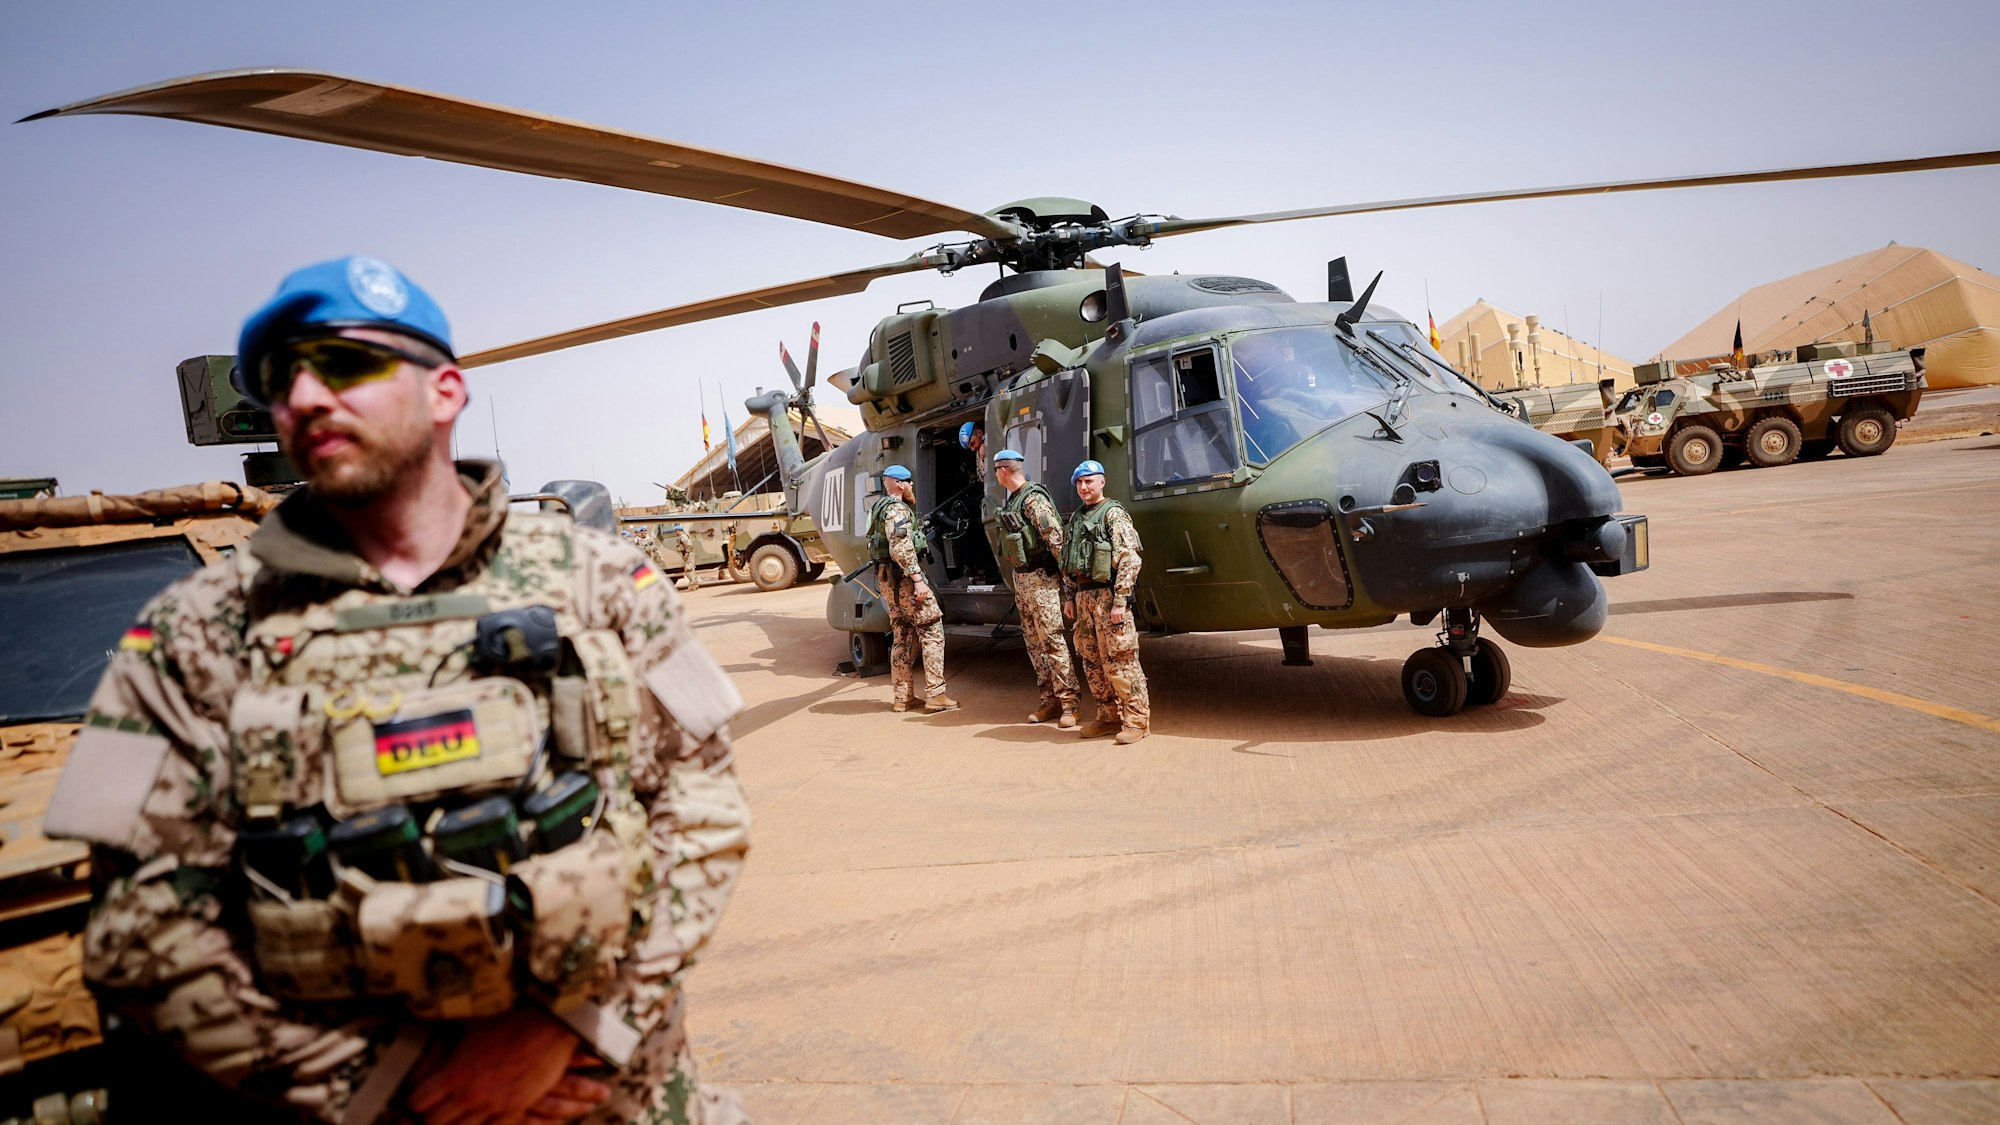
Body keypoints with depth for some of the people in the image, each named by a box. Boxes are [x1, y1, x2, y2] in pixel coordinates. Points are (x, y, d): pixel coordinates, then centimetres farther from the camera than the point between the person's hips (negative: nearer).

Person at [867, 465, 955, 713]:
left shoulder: (882, 508, 19)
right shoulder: (897, 509, -13)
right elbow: (902, 548, -24)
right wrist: (917, 579, -26)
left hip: (890, 580, 10)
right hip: (904, 578, -10)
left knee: (902, 638, 12)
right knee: (932, 632, -5)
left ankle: (903, 697, 14)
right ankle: (935, 695, -6)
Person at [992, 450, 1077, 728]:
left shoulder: (1033, 499, -15)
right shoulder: (1010, 501, 13)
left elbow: (1055, 537, -20)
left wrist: (1067, 573, -21)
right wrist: (1017, 577, 17)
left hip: (1040, 578, -10)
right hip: (1020, 579, 10)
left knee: (1052, 640, -8)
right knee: (1034, 642, 11)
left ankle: (1068, 703, -4)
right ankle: (1050, 700, 17)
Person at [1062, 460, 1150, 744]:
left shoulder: (1113, 514, -6)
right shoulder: (1075, 519, 18)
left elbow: (1129, 560, -14)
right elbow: (1068, 563, 23)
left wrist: (1120, 601, -18)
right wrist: (1069, 597, 16)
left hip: (1107, 595, -8)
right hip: (1084, 596, 8)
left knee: (1119, 660, -7)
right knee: (1092, 661, 10)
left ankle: (1136, 720, -1)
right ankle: (1109, 716, 20)